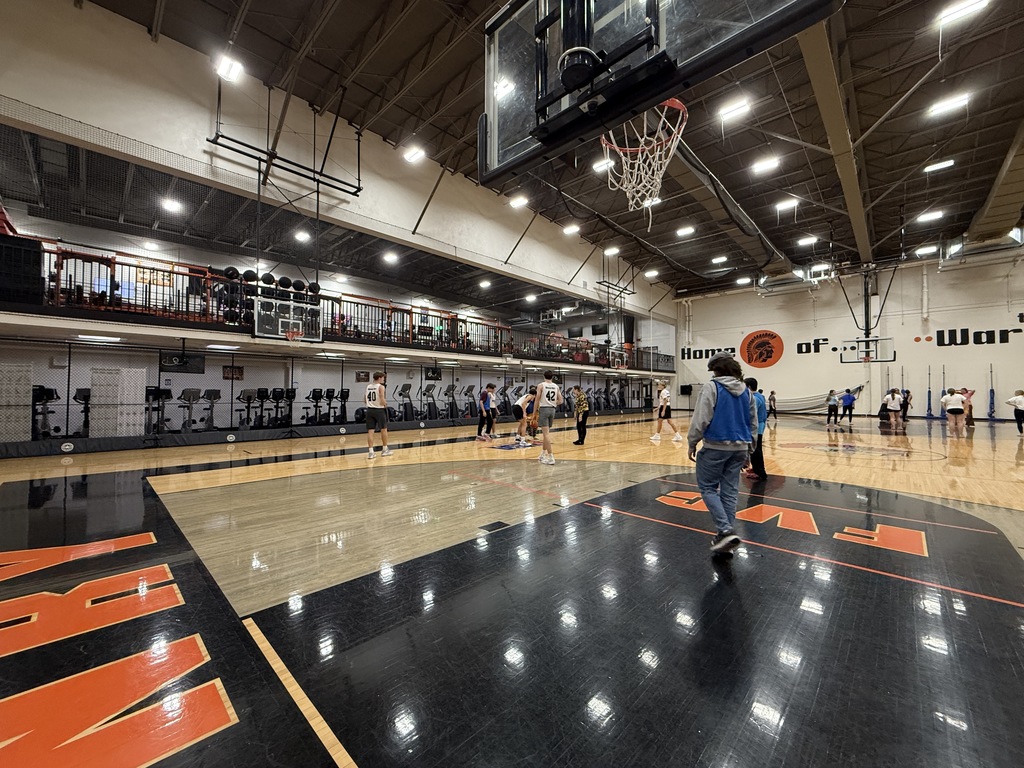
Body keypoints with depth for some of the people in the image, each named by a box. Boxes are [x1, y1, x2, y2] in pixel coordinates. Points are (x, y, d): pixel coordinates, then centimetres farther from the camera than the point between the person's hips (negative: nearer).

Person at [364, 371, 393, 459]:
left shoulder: (368, 387, 10)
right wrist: (385, 404, 0)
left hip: (369, 410, 5)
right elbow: (382, 400, -19)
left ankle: (371, 452, 1)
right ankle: (385, 450, 21)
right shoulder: (381, 387, -9)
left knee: (370, 431, 3)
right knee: (384, 429, 10)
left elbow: (364, 401, 13)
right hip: (379, 410, -5)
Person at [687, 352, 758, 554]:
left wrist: (692, 443, -5)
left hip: (715, 447, -6)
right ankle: (726, 536, 17)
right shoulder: (746, 391, 10)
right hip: (739, 448, 6)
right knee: (730, 491, 11)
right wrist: (748, 450, 23)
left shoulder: (712, 388, -10)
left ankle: (725, 530, -7)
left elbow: (700, 419, -16)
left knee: (707, 487, 6)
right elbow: (753, 424, 15)